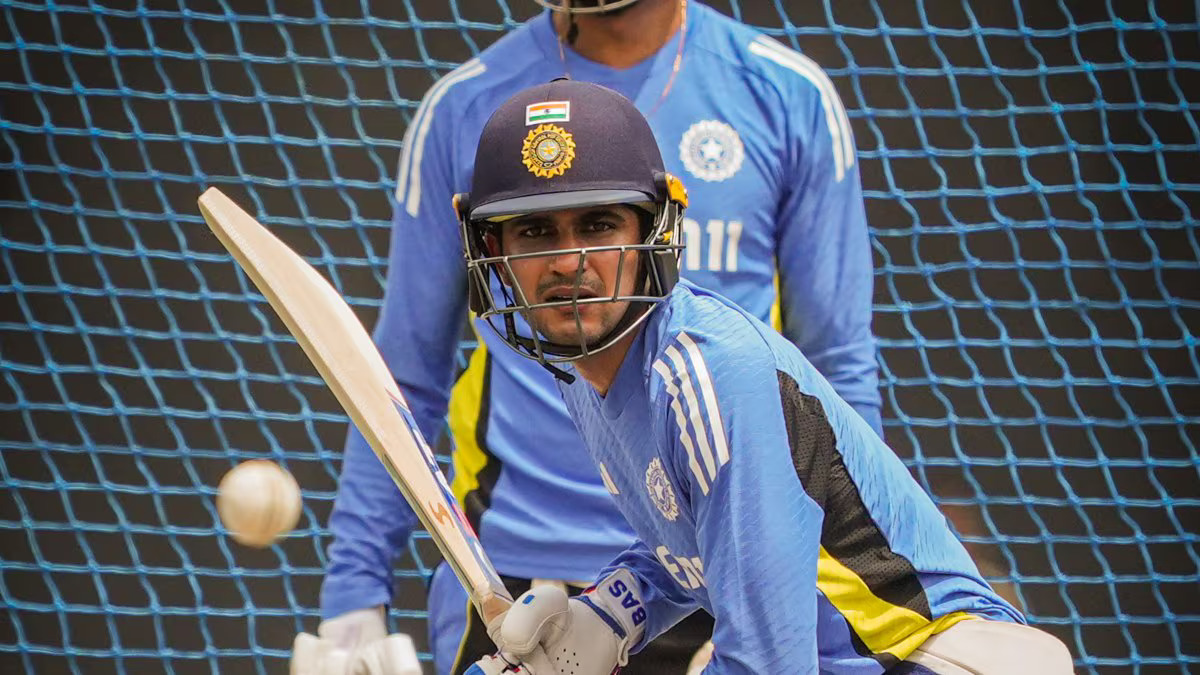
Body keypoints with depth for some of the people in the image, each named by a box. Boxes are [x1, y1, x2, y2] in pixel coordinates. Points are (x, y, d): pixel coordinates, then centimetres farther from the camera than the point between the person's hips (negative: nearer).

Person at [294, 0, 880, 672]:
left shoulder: (791, 97, 2)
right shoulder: (463, 110, 3)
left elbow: (839, 370, 5)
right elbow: (407, 375, 9)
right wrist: (354, 590, 4)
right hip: (515, 573, 0)